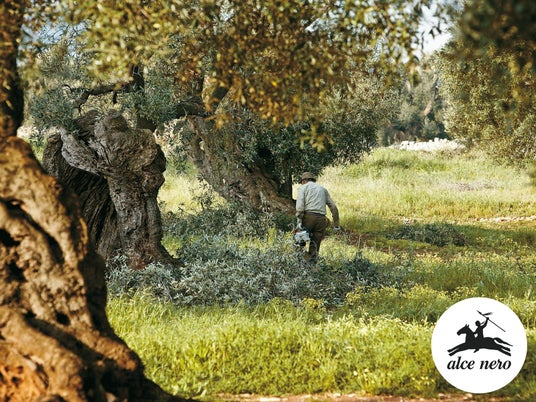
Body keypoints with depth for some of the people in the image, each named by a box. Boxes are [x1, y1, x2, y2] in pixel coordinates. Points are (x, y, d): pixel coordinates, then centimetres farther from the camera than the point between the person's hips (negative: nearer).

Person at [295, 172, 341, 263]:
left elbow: (300, 205, -6)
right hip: (321, 219, 4)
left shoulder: (303, 187, 13)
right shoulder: (323, 189, 26)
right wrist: (336, 224, 20)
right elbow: (333, 207, 21)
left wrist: (299, 220, -11)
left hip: (308, 216, -4)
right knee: (315, 246, 5)